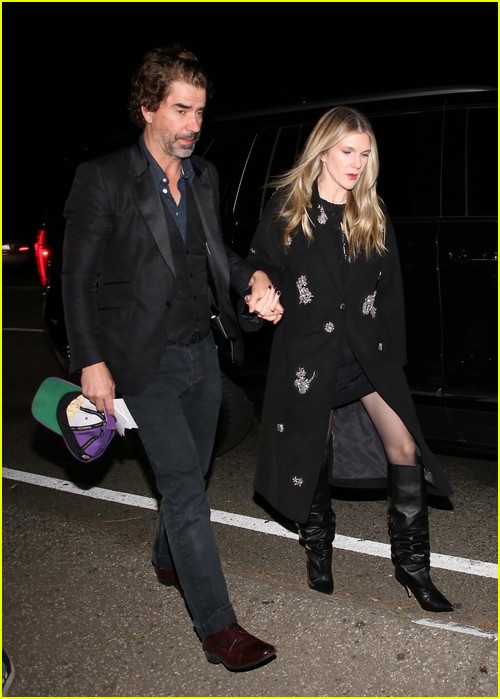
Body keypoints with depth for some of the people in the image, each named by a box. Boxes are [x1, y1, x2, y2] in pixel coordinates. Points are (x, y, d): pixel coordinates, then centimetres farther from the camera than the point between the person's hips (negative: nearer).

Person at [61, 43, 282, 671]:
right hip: (146, 362, -6)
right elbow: (77, 279, -8)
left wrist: (254, 278, -3)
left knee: (189, 475, 18)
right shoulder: (102, 178, -10)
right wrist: (91, 363, -13)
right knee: (184, 486, -8)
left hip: (202, 354, 6)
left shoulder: (204, 178, 8)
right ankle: (217, 626, 1)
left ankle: (168, 561, 44)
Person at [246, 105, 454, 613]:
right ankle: (318, 552, 34)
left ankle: (412, 565, 9)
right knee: (313, 454, 10)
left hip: (368, 349, 2)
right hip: (308, 352, -2)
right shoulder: (286, 205, 0)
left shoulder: (373, 215, 8)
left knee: (404, 448, -8)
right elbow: (261, 267, 5)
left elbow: (390, 290, 9)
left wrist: (393, 356, 5)